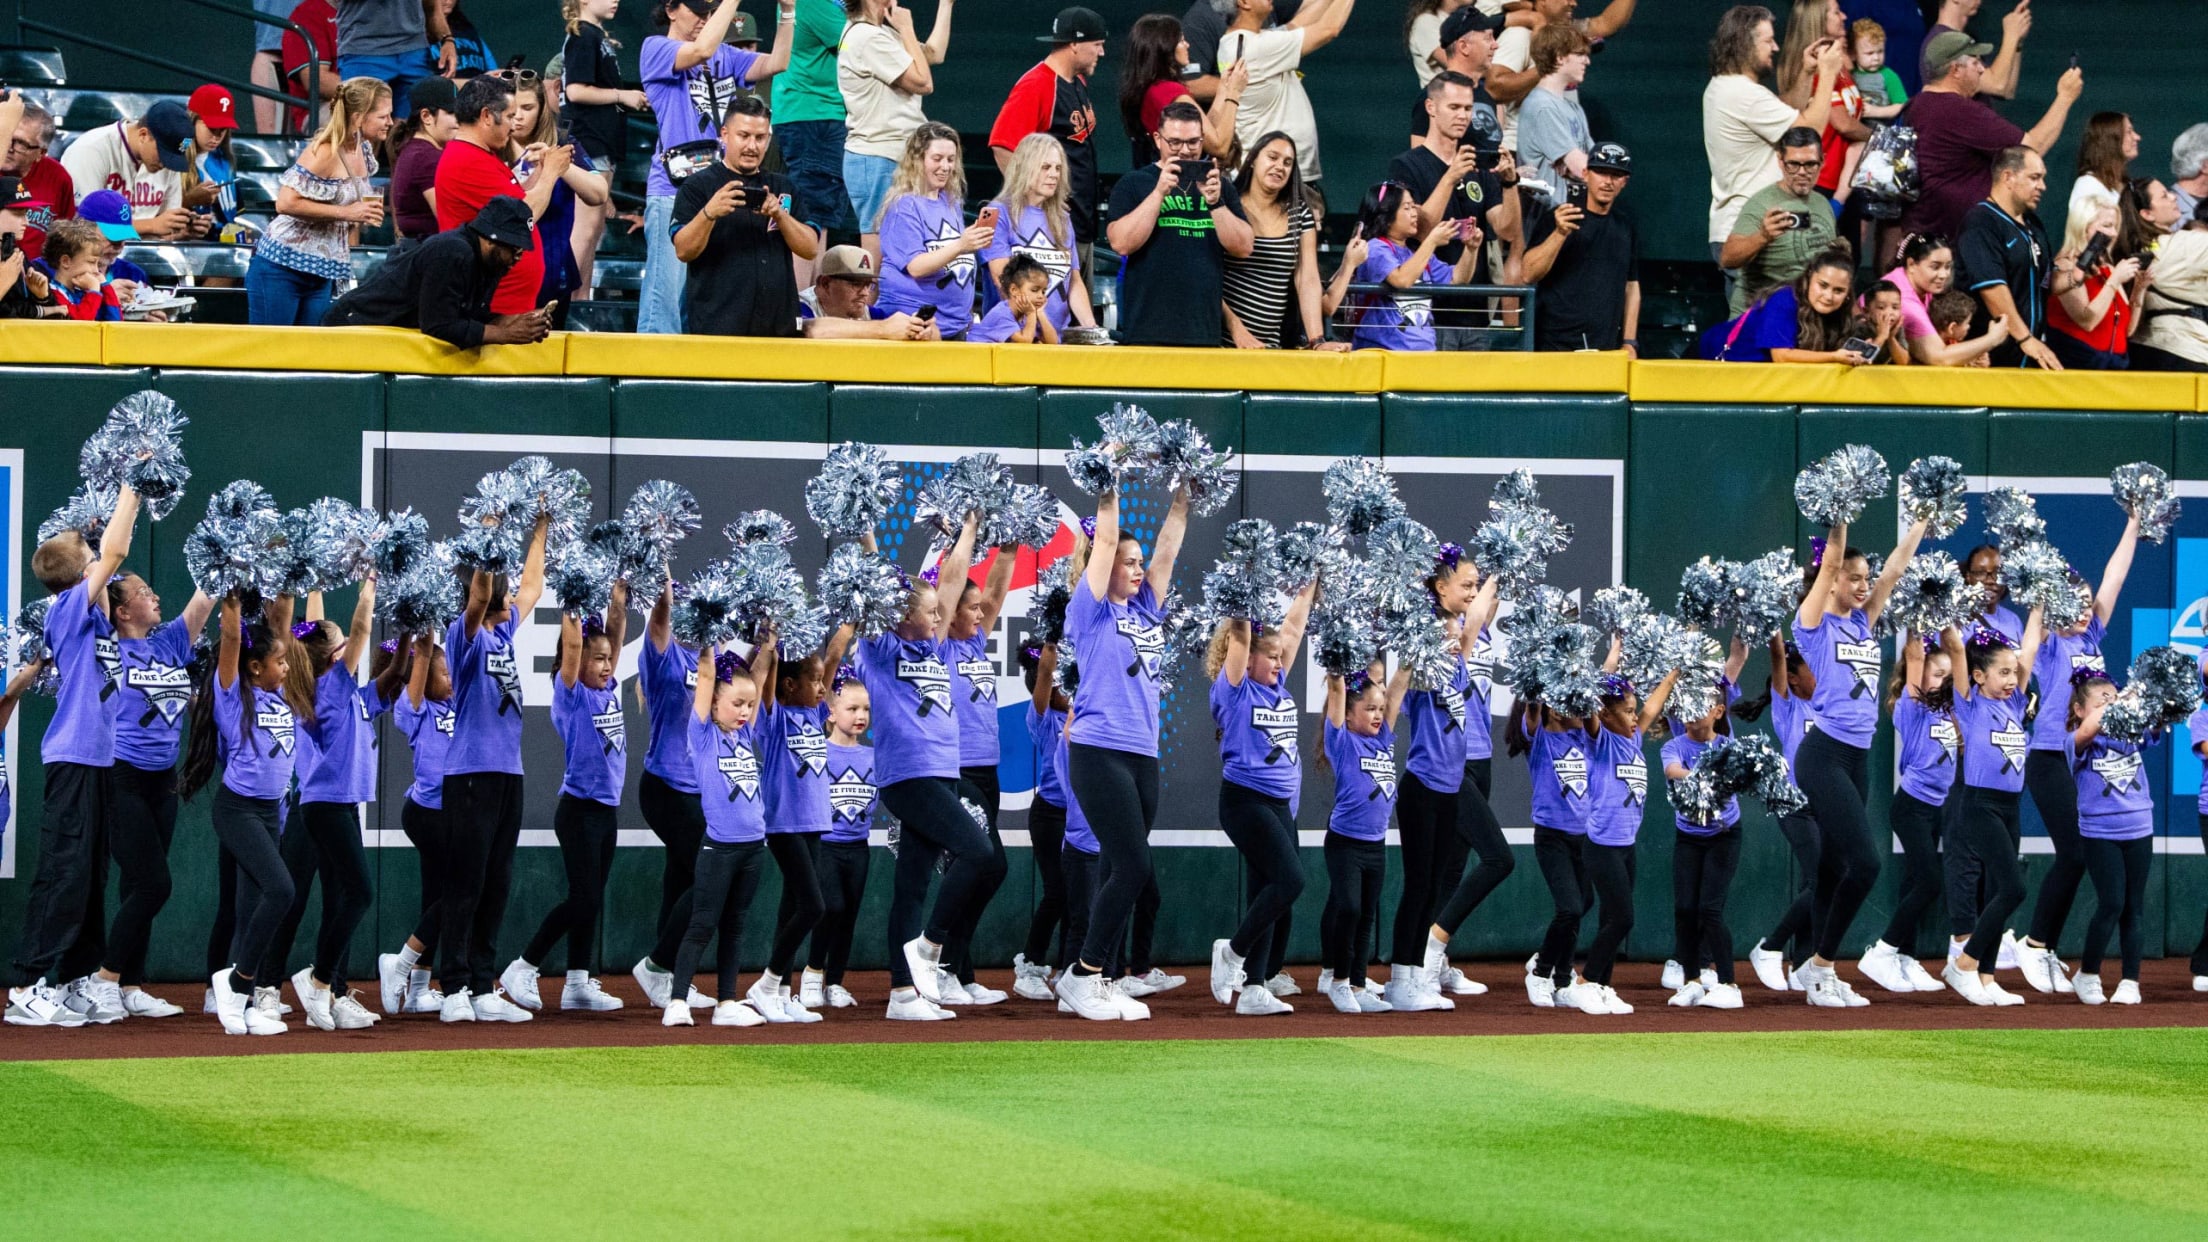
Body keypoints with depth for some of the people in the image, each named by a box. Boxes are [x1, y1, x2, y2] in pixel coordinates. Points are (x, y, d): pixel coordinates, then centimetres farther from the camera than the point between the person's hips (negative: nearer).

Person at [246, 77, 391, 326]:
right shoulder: (325, 153, -17)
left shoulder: (365, 152, 9)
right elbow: (285, 203, -25)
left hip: (322, 277, 8)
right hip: (281, 270, -8)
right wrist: (346, 213, -23)